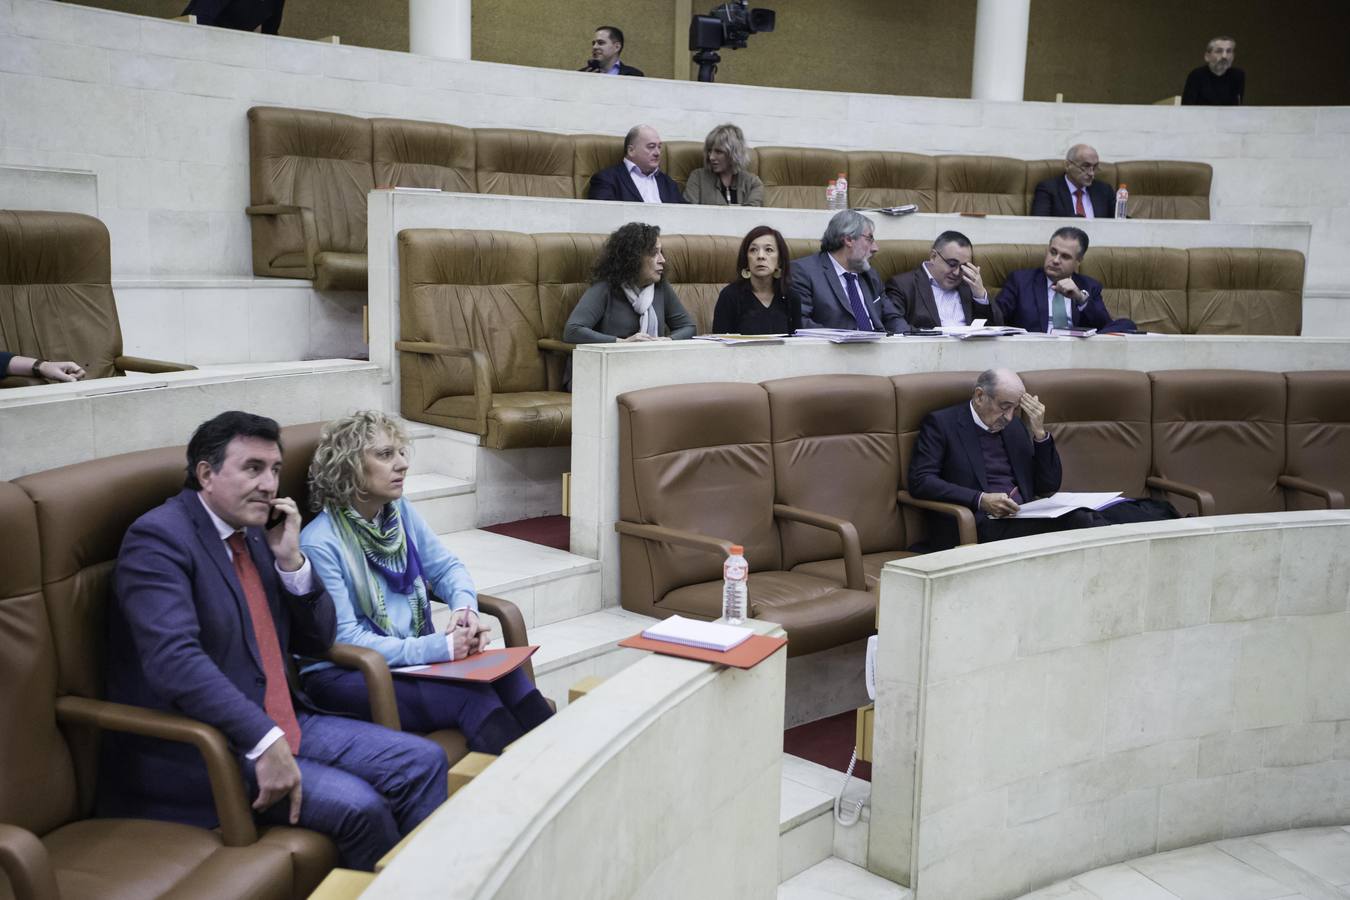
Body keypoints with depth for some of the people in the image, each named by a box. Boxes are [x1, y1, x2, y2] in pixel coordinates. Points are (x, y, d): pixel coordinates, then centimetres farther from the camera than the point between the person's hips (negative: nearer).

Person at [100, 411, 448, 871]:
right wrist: (263, 740, -32)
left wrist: (291, 560, -2)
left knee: (424, 761, -2)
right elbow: (174, 659, -27)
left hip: (283, 723, 9)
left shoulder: (255, 536, 11)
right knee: (359, 806, -23)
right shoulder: (159, 537, -13)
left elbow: (317, 640, 14)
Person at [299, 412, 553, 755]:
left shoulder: (400, 512, 3)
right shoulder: (320, 543, -17)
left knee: (501, 671, -21)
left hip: (413, 655, 6)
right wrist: (438, 648, -25)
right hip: (342, 673, -6)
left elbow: (447, 567, 13)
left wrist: (465, 607, -11)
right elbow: (344, 638, -19)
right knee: (469, 696, -28)